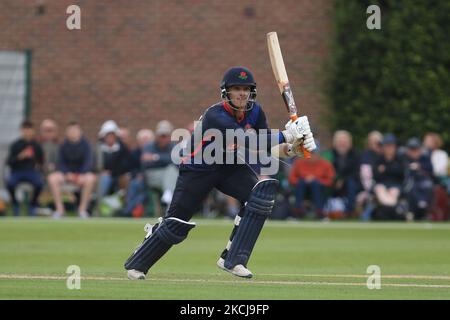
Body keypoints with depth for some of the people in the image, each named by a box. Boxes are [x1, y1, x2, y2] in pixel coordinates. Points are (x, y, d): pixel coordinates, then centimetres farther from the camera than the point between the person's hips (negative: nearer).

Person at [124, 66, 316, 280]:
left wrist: (290, 149, -29)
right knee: (176, 224, -3)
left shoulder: (254, 112, -11)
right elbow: (248, 142, -43)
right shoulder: (215, 116, -32)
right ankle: (137, 264, 26)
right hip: (198, 170, -5)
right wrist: (285, 136, -47)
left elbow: (267, 148, -9)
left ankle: (233, 260, -16)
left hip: (230, 167, 5)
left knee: (260, 193, -21)